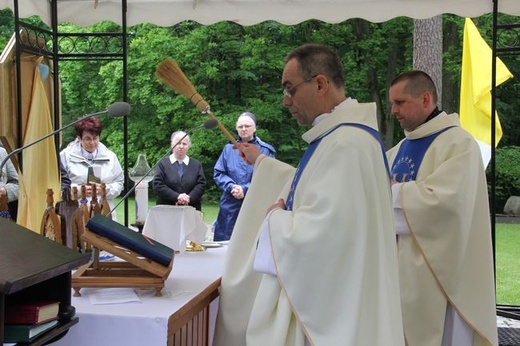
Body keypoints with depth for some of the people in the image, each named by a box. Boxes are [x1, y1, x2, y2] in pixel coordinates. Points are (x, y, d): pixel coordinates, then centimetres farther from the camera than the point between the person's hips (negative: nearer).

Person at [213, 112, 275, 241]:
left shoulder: (265, 150, 3)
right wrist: (231, 186, -10)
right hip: (230, 206, 3)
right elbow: (218, 173, 9)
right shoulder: (229, 149, 13)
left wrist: (245, 189, -14)